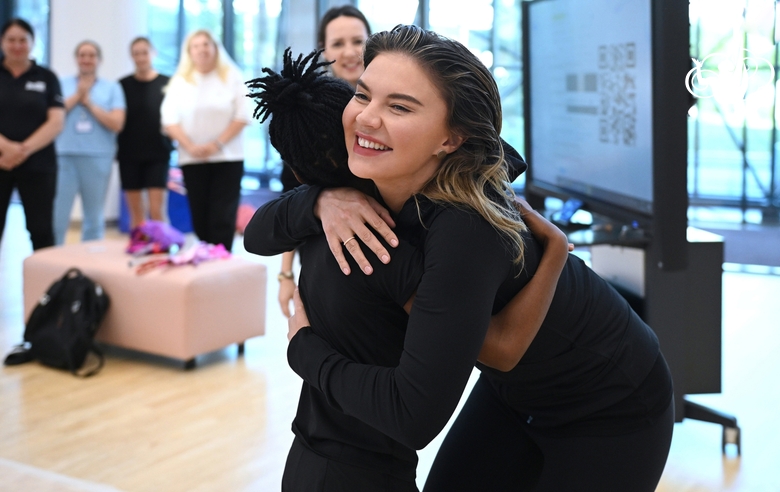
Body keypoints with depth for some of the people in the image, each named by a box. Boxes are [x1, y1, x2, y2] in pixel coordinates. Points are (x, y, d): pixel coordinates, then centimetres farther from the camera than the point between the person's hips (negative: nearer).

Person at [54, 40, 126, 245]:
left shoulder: (112, 87, 7)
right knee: (57, 217, -5)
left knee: (94, 220, 7)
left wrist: (88, 102, -4)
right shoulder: (62, 84, 11)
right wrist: (77, 96, -4)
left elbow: (116, 124, -2)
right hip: (65, 156, 0)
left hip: (98, 158, 0)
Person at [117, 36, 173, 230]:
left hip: (157, 154, -2)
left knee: (156, 211, -7)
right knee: (136, 214, 7)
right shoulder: (123, 85, 5)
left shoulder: (167, 84, 0)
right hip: (129, 155, 2)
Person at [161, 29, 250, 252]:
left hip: (227, 157, -2)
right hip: (192, 159, 2)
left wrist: (217, 144, -13)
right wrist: (190, 146, -12)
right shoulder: (179, 81, 8)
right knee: (200, 217, 3)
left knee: (223, 217, -6)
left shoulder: (231, 77, 3)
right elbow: (169, 120, 2)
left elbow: (242, 116, -3)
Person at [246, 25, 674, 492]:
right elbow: (259, 235, -8)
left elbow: (413, 416, -38)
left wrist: (304, 347, -23)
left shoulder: (465, 230, -37)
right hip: (511, 386, 6)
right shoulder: (372, 185, -16)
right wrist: (321, 202, -28)